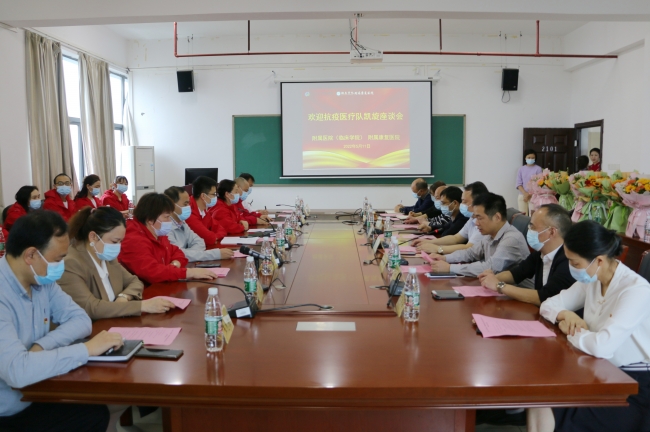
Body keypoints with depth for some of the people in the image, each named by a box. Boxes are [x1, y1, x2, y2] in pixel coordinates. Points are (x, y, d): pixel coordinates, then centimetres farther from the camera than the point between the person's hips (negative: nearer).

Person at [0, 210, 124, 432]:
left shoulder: (42, 280, -1)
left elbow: (81, 320, 1)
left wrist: (41, 346, -17)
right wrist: (88, 349, -31)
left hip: (34, 396, 7)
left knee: (97, 413, -4)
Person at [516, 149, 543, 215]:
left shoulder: (538, 169, -1)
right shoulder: (521, 169, 7)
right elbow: (519, 184, 3)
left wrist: (530, 194, -10)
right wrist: (525, 193, -11)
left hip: (534, 196, -3)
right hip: (522, 196, 3)